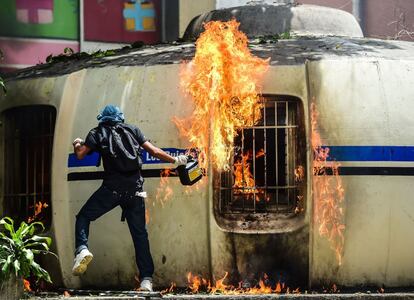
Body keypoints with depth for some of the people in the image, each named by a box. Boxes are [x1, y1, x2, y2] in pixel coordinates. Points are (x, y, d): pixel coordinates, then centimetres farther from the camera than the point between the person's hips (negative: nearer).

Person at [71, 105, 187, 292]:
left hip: (112, 188, -2)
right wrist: (175, 161, 24)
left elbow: (80, 155, 1)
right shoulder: (132, 130, 16)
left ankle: (82, 250, -16)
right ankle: (146, 280, 1)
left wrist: (77, 144, 24)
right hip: (135, 188, 2)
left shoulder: (97, 133, 10)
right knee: (139, 233, 8)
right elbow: (154, 152, 12)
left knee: (83, 217, 12)